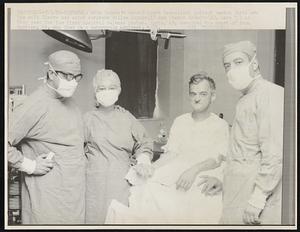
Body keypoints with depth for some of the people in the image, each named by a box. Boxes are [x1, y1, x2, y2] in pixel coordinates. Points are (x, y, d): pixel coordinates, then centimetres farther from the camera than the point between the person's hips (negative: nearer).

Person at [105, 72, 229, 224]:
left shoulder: (220, 125, 6)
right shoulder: (179, 122, 18)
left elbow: (218, 159, -6)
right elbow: (170, 153, 13)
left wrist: (194, 169, -24)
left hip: (202, 179, -3)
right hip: (175, 174, 3)